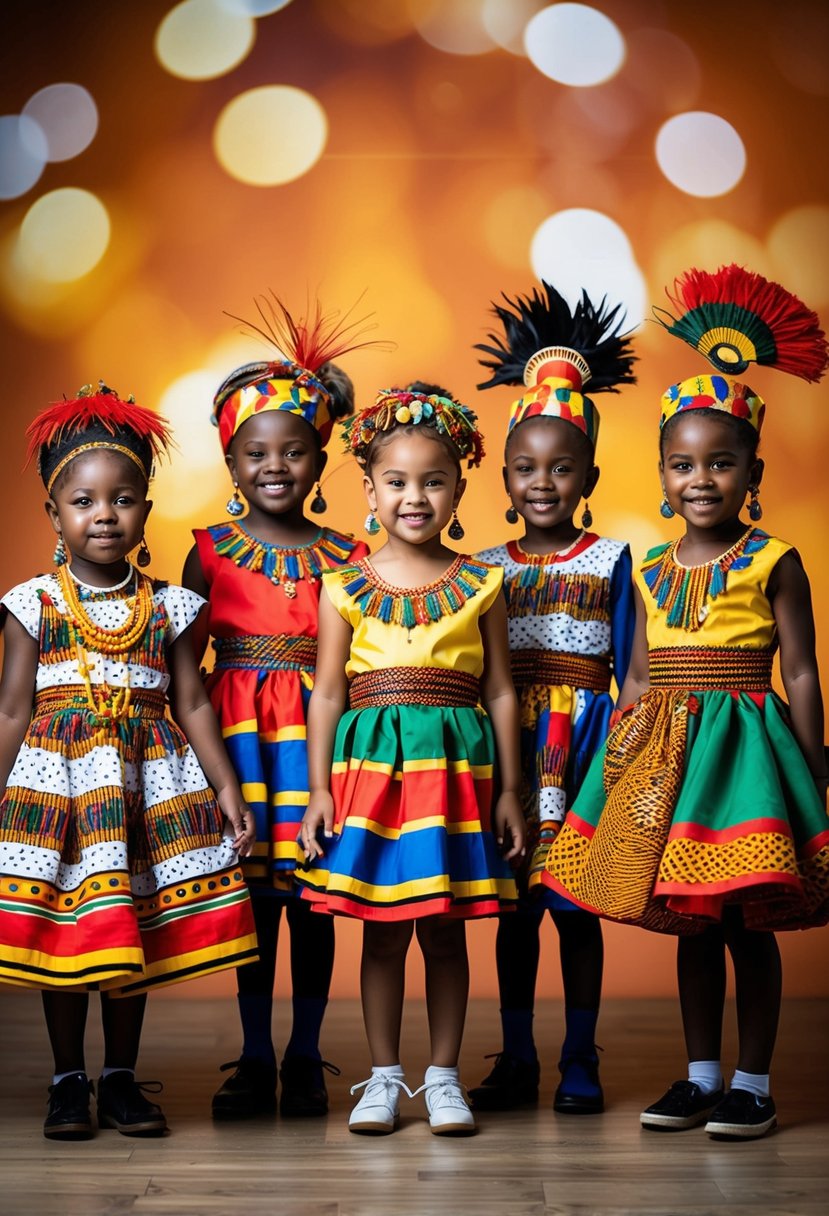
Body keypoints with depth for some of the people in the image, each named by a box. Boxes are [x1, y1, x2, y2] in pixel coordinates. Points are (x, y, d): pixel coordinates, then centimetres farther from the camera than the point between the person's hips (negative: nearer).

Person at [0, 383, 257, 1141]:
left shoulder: (168, 608, 4)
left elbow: (192, 705, 5)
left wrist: (227, 787, -1)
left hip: (147, 779, 1)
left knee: (133, 934, 7)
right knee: (62, 929, 2)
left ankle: (121, 1079, 20)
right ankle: (68, 1083, 16)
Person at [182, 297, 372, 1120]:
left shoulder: (345, 557, 2)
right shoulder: (211, 550, 3)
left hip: (317, 731, 0)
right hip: (236, 730, 0)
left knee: (311, 895, 5)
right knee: (253, 895, 6)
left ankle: (304, 1059, 19)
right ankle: (254, 1060, 19)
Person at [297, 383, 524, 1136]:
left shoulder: (480, 585, 4)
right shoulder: (345, 588, 3)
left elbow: (500, 692, 6)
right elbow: (328, 693, 4)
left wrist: (508, 789, 3)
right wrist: (320, 789, 0)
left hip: (456, 766, 0)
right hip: (371, 763, 0)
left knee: (446, 929, 7)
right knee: (382, 928, 6)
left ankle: (443, 1077, 18)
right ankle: (384, 1076, 18)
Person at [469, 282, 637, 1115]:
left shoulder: (609, 562, 0)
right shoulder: (486, 568, 7)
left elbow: (626, 671, 1)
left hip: (583, 743, -2)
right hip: (506, 744, 2)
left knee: (576, 906, 4)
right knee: (514, 906, 8)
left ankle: (580, 1065, 16)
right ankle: (516, 1061, 18)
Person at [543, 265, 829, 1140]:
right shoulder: (651, 573, 9)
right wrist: (618, 754, 7)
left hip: (744, 746, -5)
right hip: (660, 753, 5)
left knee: (749, 924, 1)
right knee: (689, 923, 12)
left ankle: (752, 1082, 14)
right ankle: (700, 1074, 23)